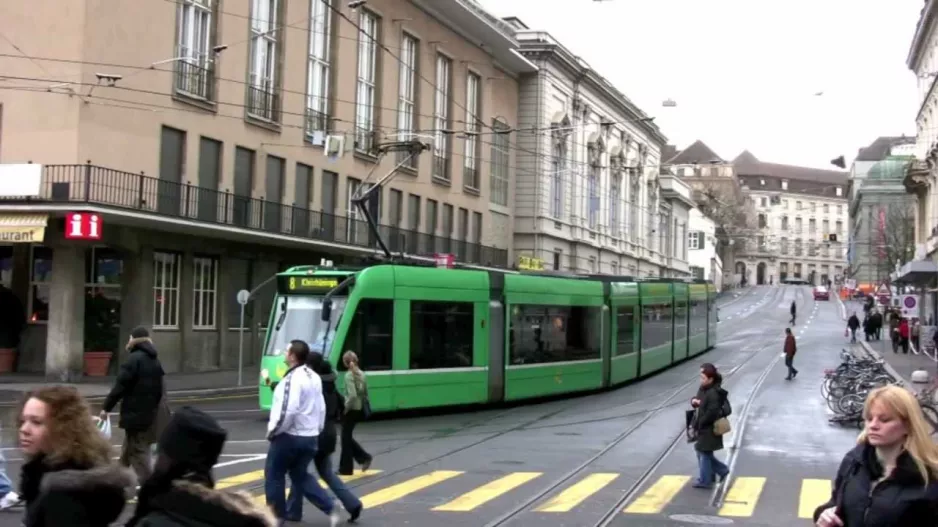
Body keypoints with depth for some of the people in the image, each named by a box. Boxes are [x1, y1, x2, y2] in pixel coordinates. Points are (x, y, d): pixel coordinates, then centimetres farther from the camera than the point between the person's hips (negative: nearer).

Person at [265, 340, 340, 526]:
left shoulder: (292, 378, -20)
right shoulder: (314, 377, 10)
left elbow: (287, 411, -26)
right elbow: (321, 408, 15)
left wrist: (272, 431, -13)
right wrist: (317, 429, 22)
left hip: (289, 436, -9)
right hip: (310, 437, 9)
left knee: (273, 475, 9)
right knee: (300, 475, 19)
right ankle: (331, 510, 8)